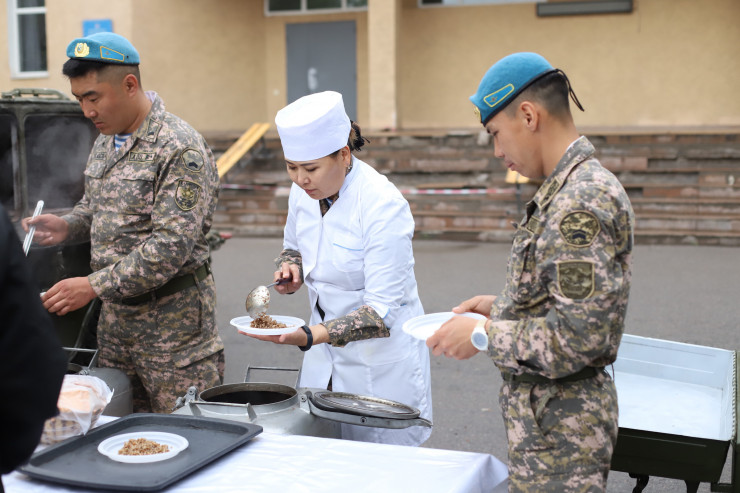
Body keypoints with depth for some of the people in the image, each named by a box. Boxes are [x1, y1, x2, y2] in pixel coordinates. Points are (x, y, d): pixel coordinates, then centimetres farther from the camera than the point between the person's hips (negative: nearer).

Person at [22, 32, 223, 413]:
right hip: (114, 315, 8)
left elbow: (173, 245, -23)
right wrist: (67, 227, 1)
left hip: (172, 316, -8)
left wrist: (94, 286, -23)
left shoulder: (181, 149, -17)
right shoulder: (104, 142, 10)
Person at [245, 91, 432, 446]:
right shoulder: (303, 191, -4)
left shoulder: (383, 206, -25)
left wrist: (309, 336, -36)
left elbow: (382, 310, -26)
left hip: (380, 361, -6)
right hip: (324, 361, 6)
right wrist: (290, 270, -6)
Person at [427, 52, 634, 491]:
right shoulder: (577, 185, 9)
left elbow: (580, 336, -27)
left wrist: (483, 336, -17)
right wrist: (502, 307, 10)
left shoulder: (582, 201, -23)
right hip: (551, 415, 10)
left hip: (559, 428, -10)